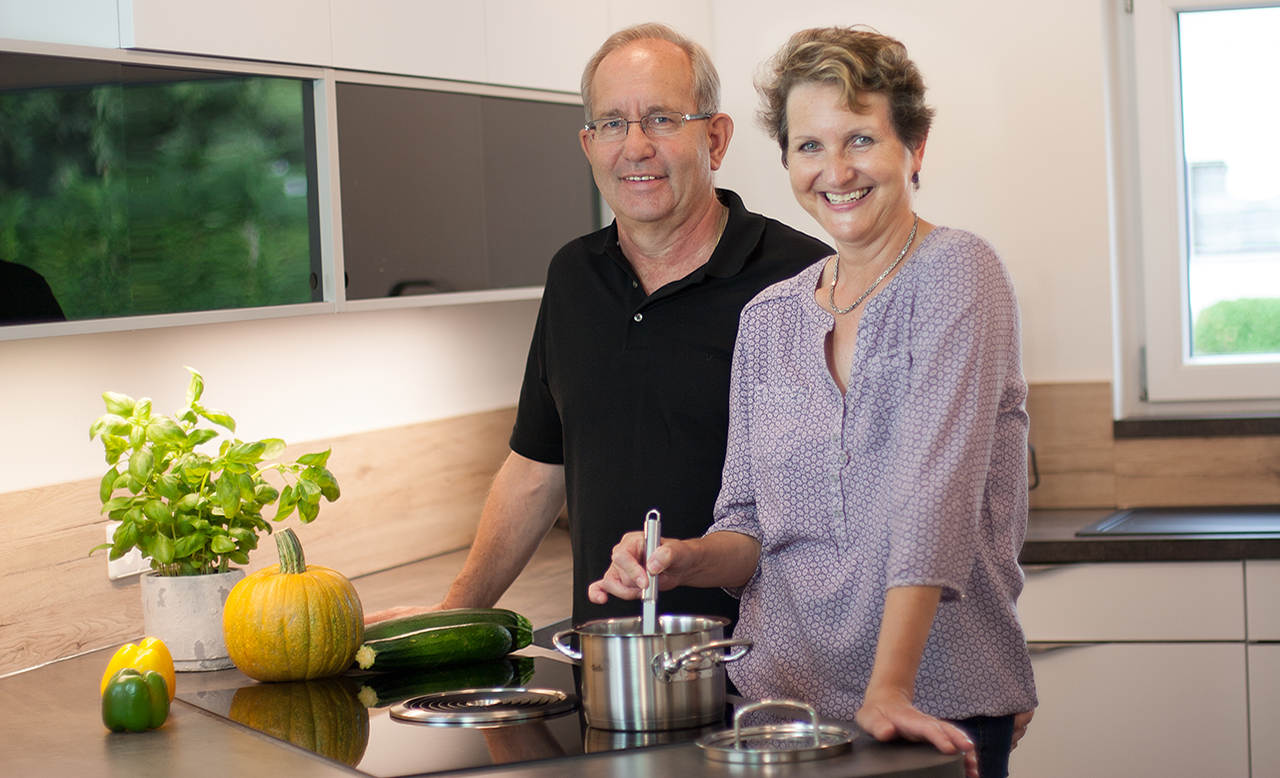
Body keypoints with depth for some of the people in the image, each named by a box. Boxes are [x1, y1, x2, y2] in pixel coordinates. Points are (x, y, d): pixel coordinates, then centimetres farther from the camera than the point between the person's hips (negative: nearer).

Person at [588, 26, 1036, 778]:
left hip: (935, 708, -4)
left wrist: (888, 694, -27)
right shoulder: (767, 320, 8)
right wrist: (688, 560, -11)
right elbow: (754, 527, 11)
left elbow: (936, 493, -19)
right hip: (783, 688, 5)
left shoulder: (956, 274, -8)